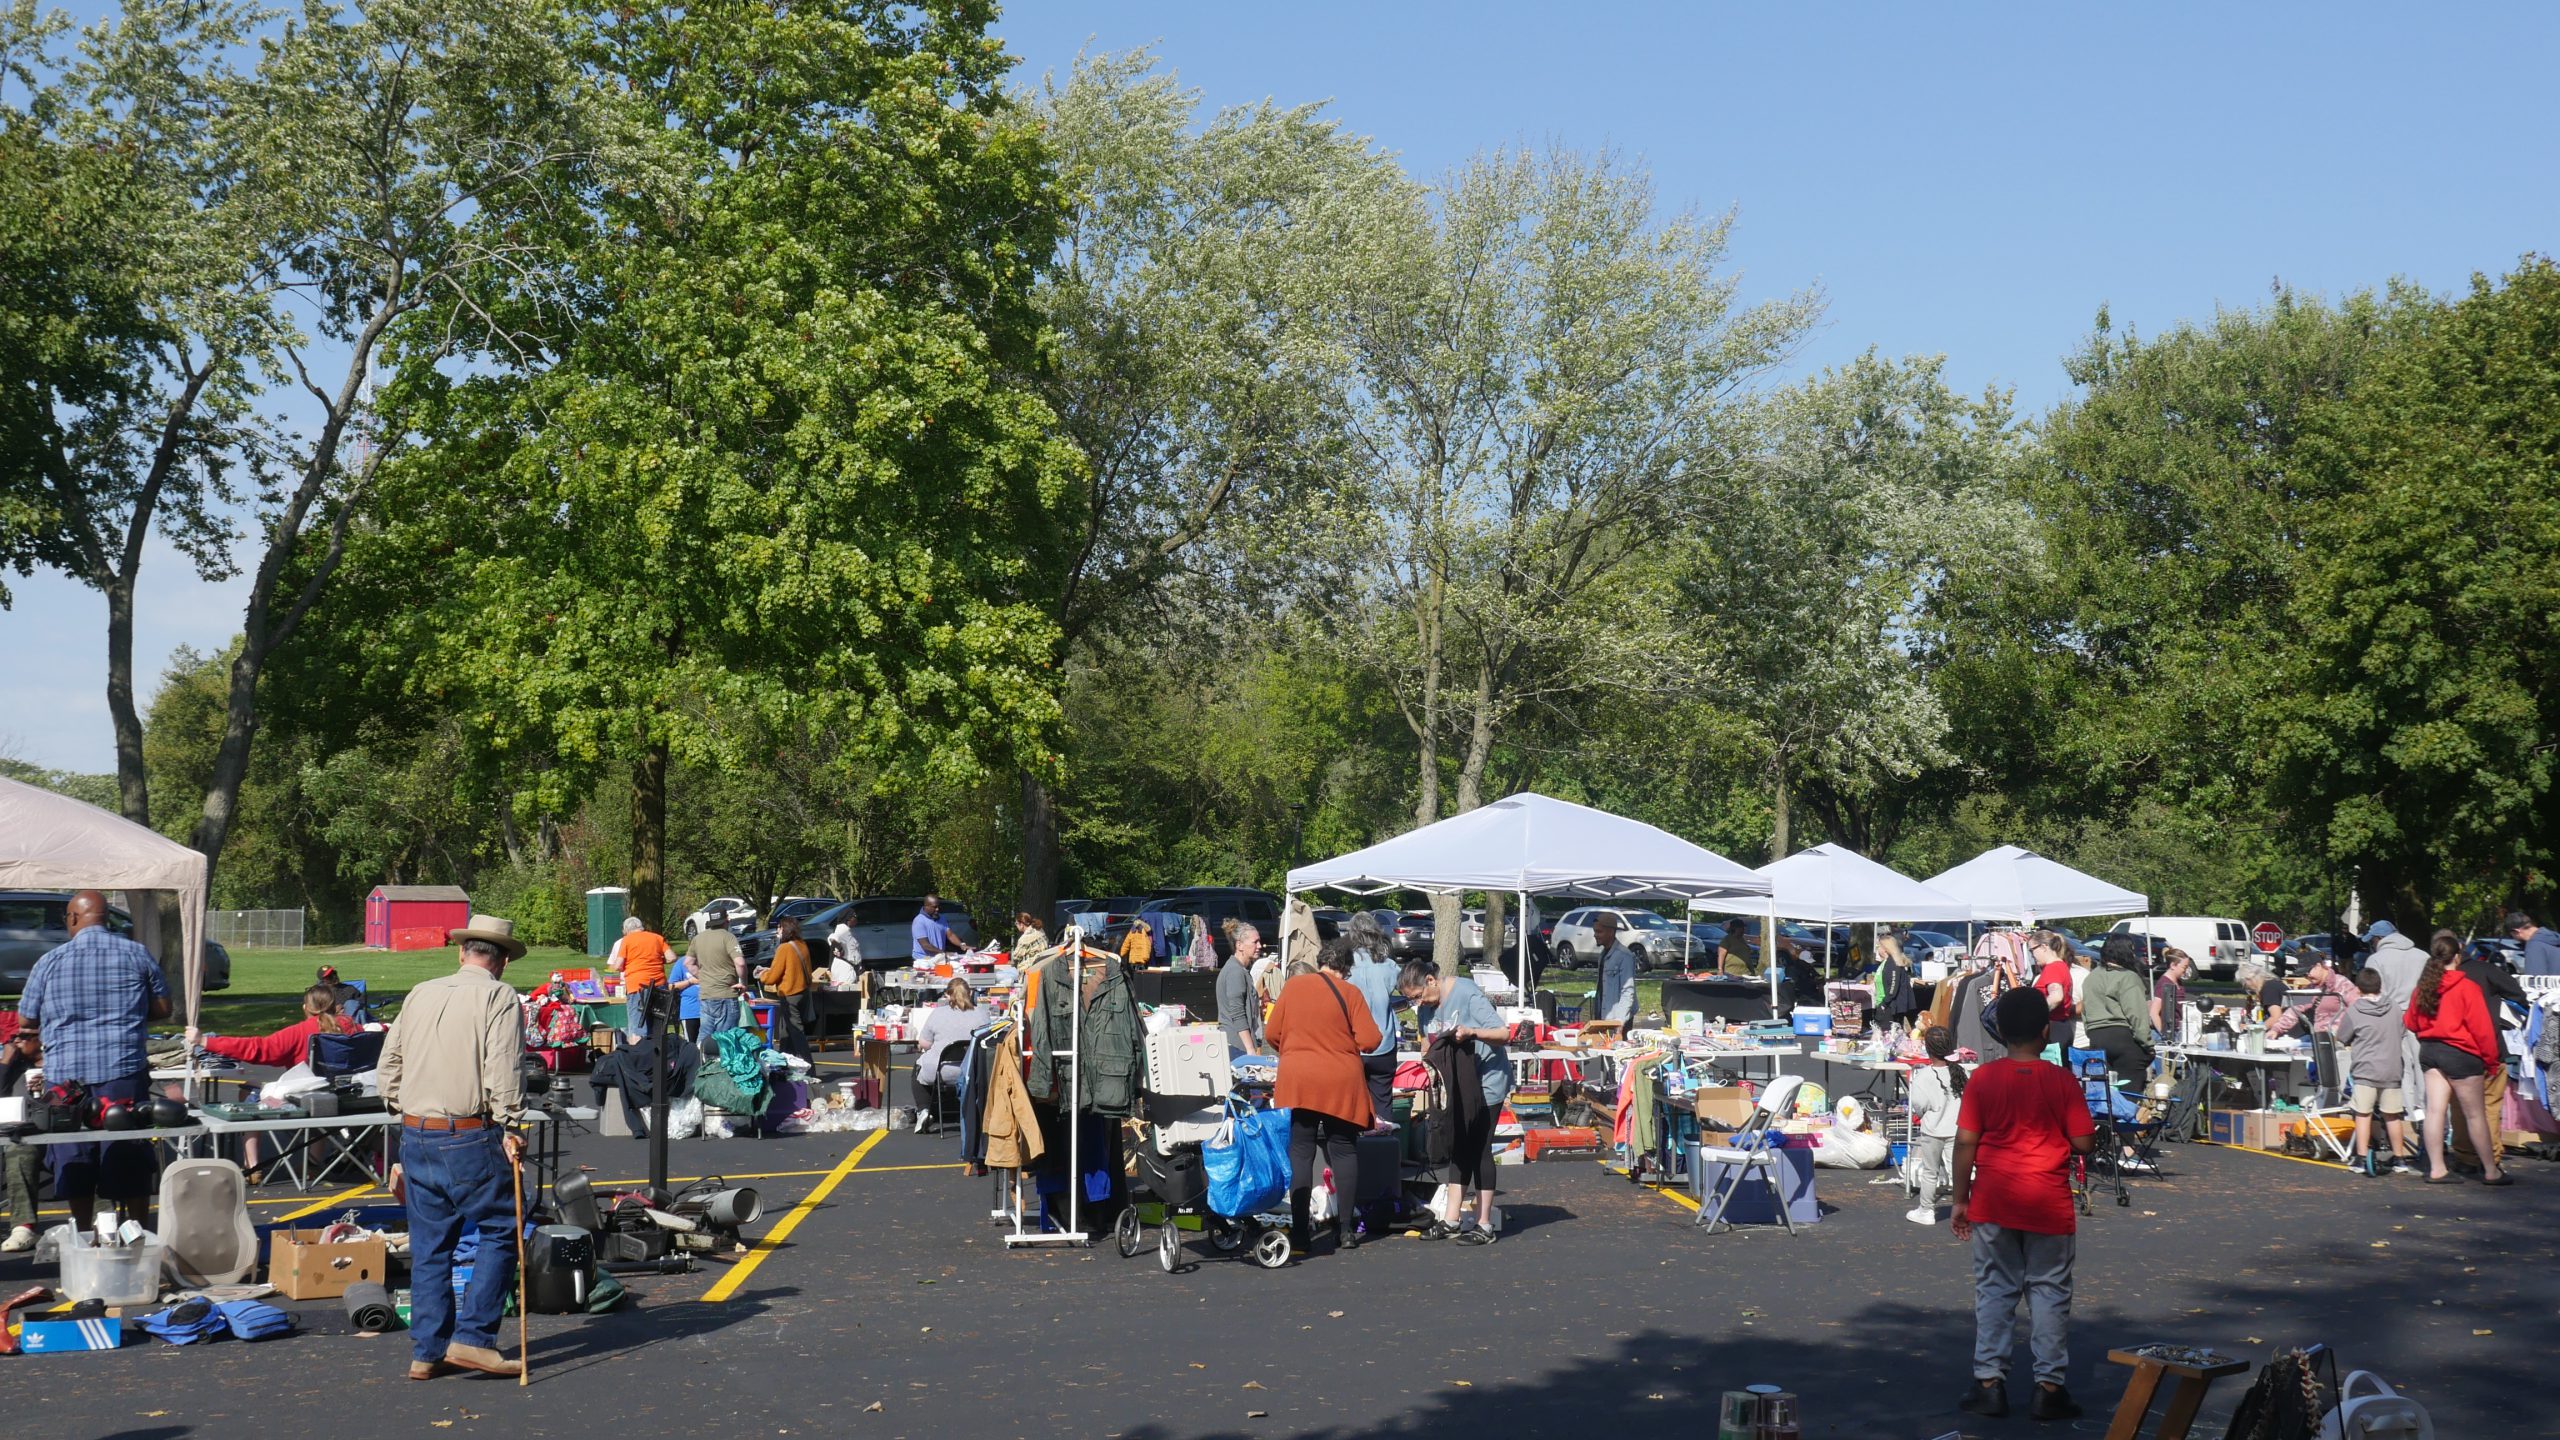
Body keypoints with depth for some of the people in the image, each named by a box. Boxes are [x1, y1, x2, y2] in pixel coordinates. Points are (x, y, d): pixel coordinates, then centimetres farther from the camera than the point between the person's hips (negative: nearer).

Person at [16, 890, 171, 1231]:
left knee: (76, 1162, 10)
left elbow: (25, 1022, 8)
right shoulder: (137, 955, 2)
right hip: (124, 1071, 0)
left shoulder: (50, 961, 1)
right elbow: (162, 1008, 7)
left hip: (66, 1073, 0)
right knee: (132, 1160, 7)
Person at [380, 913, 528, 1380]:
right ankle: (472, 1337, -3)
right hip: (469, 1136, -6)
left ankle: (427, 1350, 13)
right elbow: (504, 1070, -14)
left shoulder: (420, 995, 13)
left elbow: (389, 1065, 17)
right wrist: (509, 1128, -10)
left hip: (414, 1133, 6)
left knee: (429, 1243, 11)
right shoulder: (499, 997, -5)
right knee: (499, 1231, 4)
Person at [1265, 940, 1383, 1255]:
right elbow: (1369, 1039, -7)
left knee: (1300, 1153, 4)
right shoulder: (1349, 993, -3)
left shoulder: (1292, 987, 2)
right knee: (1344, 1151, 9)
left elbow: (1272, 1033, 5)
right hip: (1340, 1084, -1)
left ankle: (1299, 1231, 0)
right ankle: (1345, 1229, 8)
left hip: (1297, 1080, 1)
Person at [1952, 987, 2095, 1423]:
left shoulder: (1982, 1079, -4)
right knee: (2049, 1292, 7)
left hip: (1993, 1202, 1)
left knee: (1994, 1290, 9)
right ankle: (2048, 1388, 9)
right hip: (2048, 1205, -1)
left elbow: (1965, 1142, -5)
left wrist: (1960, 1200, 3)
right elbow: (2083, 1142, -8)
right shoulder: (2062, 1081, -7)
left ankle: (1989, 1383, 9)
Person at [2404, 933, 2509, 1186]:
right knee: (2475, 1114, 3)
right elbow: (2481, 1027, -12)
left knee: (2435, 1110, 5)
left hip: (2429, 1051, 6)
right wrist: (2490, 1058, -4)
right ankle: (2491, 1172, 10)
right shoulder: (2466, 987, -14)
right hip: (2460, 1053, -6)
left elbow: (2410, 1022, 14)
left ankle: (2436, 1169, 5)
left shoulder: (2422, 988, 5)